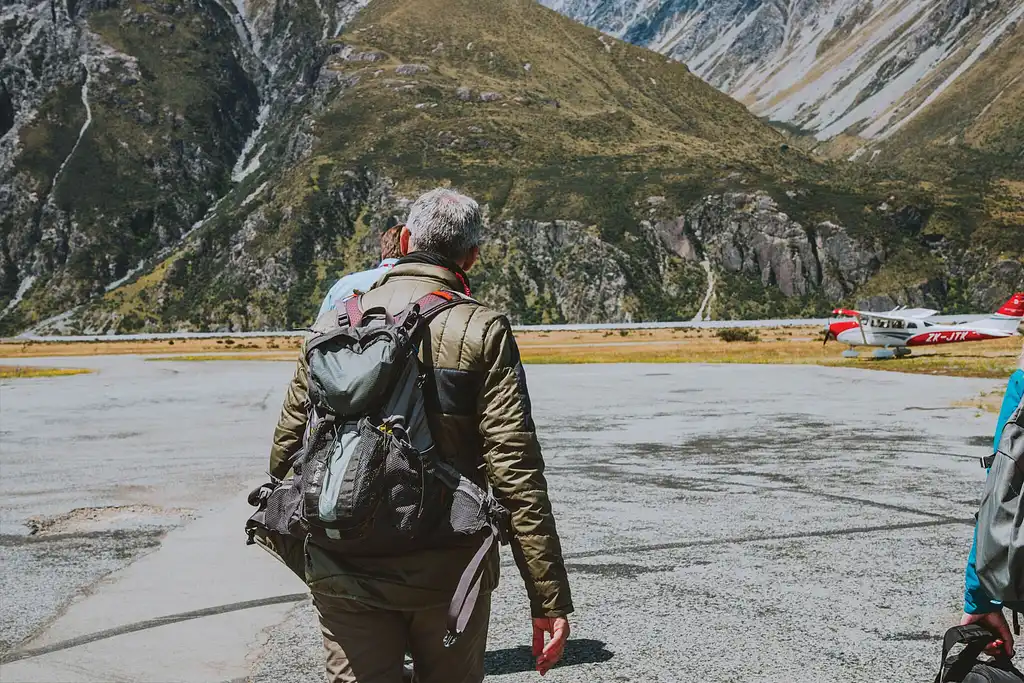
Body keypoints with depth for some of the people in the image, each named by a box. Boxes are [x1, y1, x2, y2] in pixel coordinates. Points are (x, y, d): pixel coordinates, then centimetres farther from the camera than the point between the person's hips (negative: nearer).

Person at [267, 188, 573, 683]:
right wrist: (550, 598, -10)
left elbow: (287, 445, 8)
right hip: (448, 575, -2)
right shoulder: (482, 331, -7)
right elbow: (515, 470, -13)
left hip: (342, 573, 2)